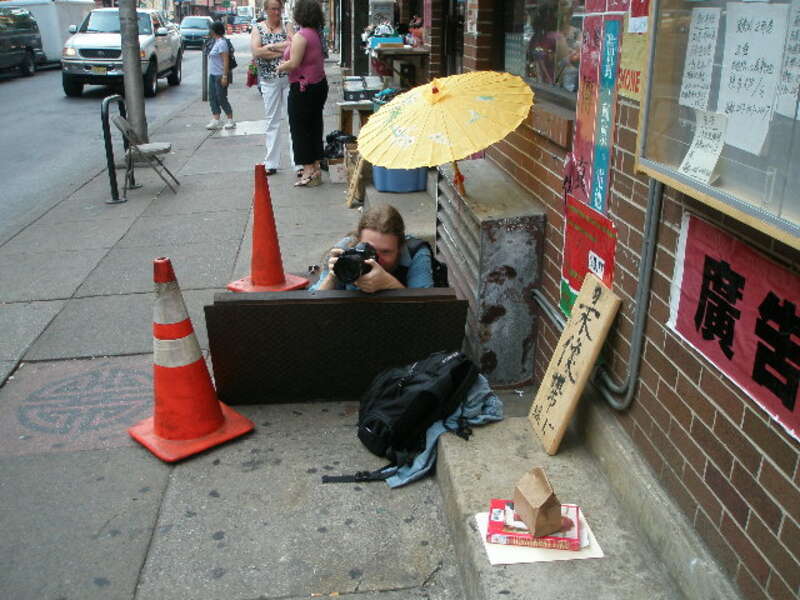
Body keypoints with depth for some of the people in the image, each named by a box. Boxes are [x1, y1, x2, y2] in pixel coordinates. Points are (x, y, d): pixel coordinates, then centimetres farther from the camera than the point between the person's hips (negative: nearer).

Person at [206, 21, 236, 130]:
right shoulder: (214, 42, 14)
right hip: (213, 74, 10)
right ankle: (215, 120, 9)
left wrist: (225, 76, -24)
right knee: (212, 97, 7)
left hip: (220, 75, -10)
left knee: (221, 98, -4)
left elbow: (226, 60, -21)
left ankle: (230, 120, 8)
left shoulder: (221, 42, -16)